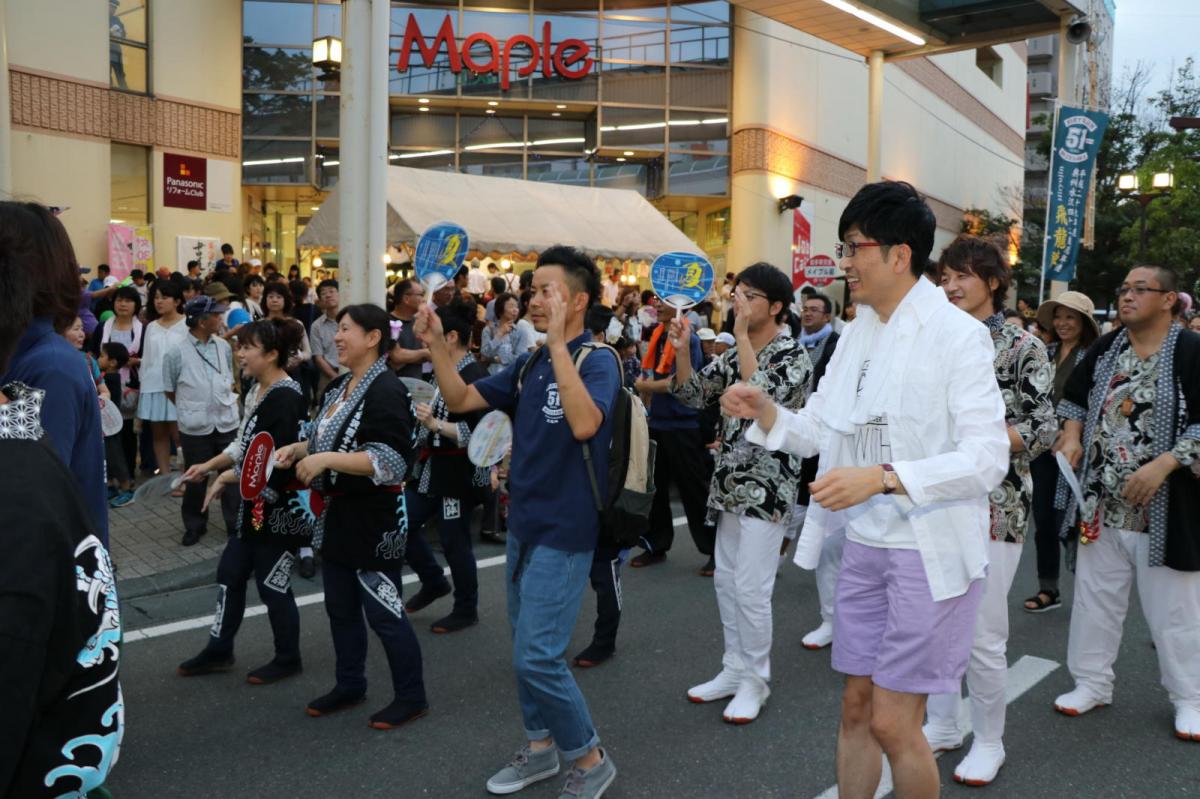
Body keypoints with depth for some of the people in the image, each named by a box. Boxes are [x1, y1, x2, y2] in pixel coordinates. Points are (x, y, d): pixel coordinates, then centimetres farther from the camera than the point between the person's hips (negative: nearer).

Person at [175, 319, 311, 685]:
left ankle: (288, 659, 22)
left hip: (281, 508, -10)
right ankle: (218, 650, 31)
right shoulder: (258, 391, 8)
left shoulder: (286, 399, -22)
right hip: (255, 505, 10)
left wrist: (228, 477, -15)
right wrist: (209, 465, 9)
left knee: (272, 584, 4)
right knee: (230, 573, 16)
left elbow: (278, 462, -25)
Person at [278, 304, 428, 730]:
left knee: (383, 611, 0)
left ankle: (411, 697, 16)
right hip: (338, 514, 10)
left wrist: (326, 460, -29)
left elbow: (392, 462, -28)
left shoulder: (386, 391, -19)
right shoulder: (338, 386, 11)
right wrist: (298, 449, 5)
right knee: (340, 608, 19)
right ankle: (349, 685, 35)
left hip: (373, 519, -10)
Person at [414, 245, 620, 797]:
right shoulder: (530, 365, 9)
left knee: (537, 657, -8)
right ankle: (540, 747, 35)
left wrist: (558, 343, -33)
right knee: (526, 649, 17)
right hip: (523, 524, 8)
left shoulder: (597, 359, -14)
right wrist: (436, 345, -4)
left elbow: (584, 424, -33)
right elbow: (461, 400, 10)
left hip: (563, 531, -8)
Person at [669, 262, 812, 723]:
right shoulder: (736, 352, 11)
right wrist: (682, 351, -10)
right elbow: (694, 395, 7)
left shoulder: (793, 355, -11)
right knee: (725, 580, 14)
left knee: (751, 588, -4)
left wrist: (742, 336, -25)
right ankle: (735, 669, 27)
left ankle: (755, 681, 12)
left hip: (768, 486, -8)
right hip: (731, 481, 8)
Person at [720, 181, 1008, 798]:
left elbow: (987, 460, -19)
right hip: (864, 543, 6)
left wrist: (882, 478, -30)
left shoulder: (958, 335, -13)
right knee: (856, 708, 15)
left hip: (930, 550, -6)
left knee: (893, 723, 0)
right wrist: (765, 412, -8)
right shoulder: (857, 331, 8)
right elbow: (820, 431, 11)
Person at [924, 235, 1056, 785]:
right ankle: (941, 725, 28)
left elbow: (1044, 430, -8)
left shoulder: (1023, 347, -4)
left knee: (983, 636, -1)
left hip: (993, 507, -5)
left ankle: (988, 741, 18)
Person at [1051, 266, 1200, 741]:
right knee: (1095, 598, 13)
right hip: (1100, 504, 5)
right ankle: (1092, 683, 27)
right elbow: (1075, 398, 20)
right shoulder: (1104, 349, 8)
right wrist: (1072, 436, 2)